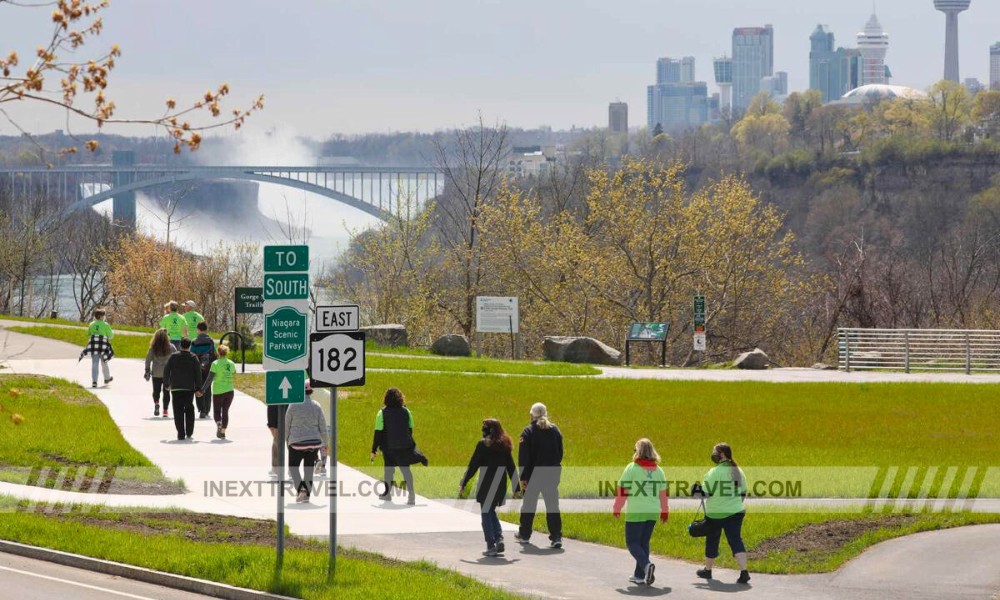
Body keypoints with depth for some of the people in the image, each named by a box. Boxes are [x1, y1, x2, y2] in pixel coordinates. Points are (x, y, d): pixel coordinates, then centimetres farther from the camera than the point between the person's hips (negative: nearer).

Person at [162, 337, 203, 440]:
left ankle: (181, 433, -5)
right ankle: (189, 432, 14)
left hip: (176, 388, -1)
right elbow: (198, 374, -1)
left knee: (178, 411, 2)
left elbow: (166, 371, 5)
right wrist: (198, 389, 3)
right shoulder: (194, 358, 0)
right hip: (189, 388, 1)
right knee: (189, 409, 15)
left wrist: (167, 384, 18)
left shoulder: (173, 357, 1)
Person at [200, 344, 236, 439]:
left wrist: (202, 390, -10)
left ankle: (219, 423, -20)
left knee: (217, 411, 8)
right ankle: (223, 431, 7)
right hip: (229, 391, 3)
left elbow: (209, 379, -13)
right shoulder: (231, 364, 1)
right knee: (225, 411, 11)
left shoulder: (215, 364, -10)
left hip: (218, 392, -3)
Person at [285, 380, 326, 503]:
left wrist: (287, 440, 13)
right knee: (309, 468, 12)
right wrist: (323, 443, 14)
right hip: (314, 442, 3)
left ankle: (301, 488, -11)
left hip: (297, 442, -3)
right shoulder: (316, 407, 0)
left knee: (293, 465, 10)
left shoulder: (293, 406, -7)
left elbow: (287, 425, 0)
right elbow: (323, 427, 4)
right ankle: (306, 495, 12)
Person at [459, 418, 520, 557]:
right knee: (491, 511, 21)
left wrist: (463, 484, -1)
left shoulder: (483, 444, -8)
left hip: (487, 483, -5)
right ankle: (499, 538, 3)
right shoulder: (504, 445, 8)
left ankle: (491, 546, -1)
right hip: (501, 483, 5)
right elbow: (511, 467, 10)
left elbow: (473, 466, -8)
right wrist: (516, 487, 15)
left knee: (486, 514, 3)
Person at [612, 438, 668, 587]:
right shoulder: (658, 470, 8)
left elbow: (622, 490, -6)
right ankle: (639, 575, 15)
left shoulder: (632, 468, -8)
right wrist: (665, 512, 24)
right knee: (644, 542, 15)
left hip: (635, 513, -5)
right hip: (653, 512, 5)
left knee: (632, 542, 0)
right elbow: (663, 493, 14)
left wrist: (617, 509, 5)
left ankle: (646, 565, -24)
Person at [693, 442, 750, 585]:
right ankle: (744, 571, -16)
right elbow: (743, 493, 12)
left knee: (712, 541, 13)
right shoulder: (738, 471, 5)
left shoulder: (715, 472, -16)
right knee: (736, 540, 0)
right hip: (735, 512, 5)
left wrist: (695, 491, 4)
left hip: (716, 513, -5)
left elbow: (706, 492, -15)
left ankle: (707, 569, 29)